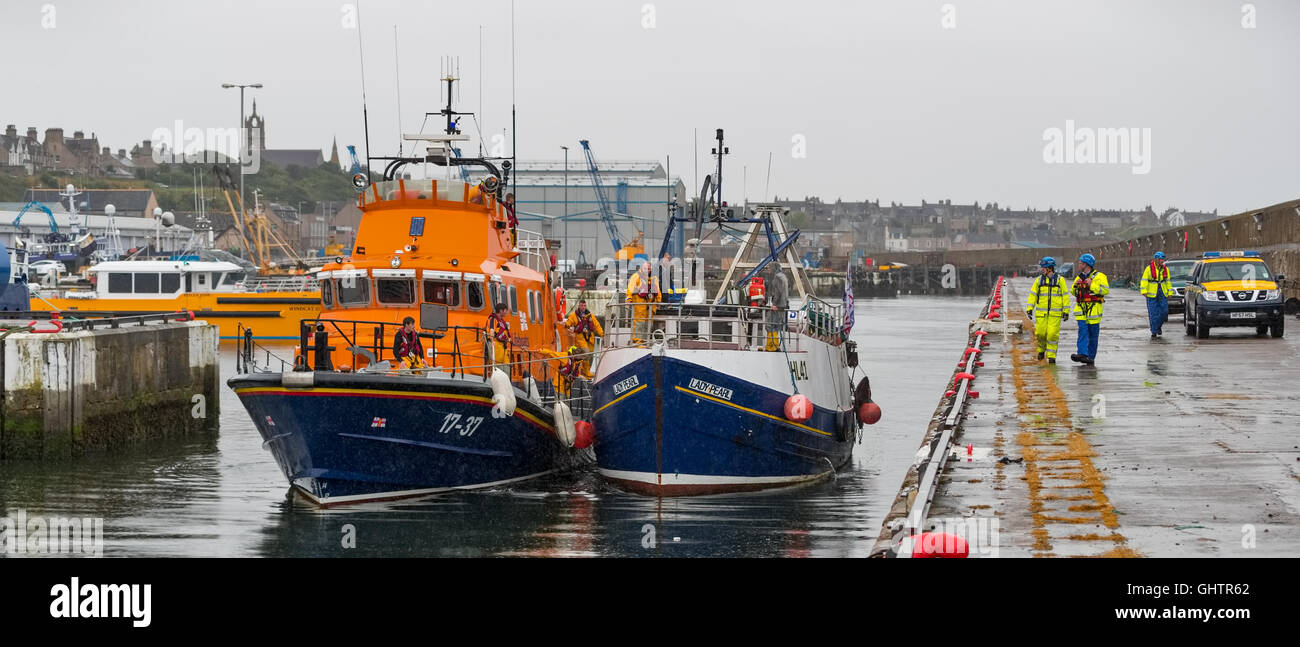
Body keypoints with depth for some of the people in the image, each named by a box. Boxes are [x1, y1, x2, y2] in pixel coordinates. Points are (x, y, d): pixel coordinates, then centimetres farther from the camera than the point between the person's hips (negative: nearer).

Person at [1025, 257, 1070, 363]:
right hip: (1041, 313, 2)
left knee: (1052, 334, -8)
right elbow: (1033, 295, 8)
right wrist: (1029, 309, -1)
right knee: (1040, 333, -2)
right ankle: (1041, 349, 26)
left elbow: (1065, 296, 5)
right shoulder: (1039, 280, 7)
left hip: (1055, 313, -2)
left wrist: (1066, 311, 2)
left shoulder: (1059, 280, 3)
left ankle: (1051, 356, 0)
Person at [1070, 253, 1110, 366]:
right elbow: (1073, 292, 26)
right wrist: (1076, 285, 4)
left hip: (1094, 309, -4)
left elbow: (1105, 290, -14)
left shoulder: (1099, 276, -3)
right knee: (1083, 332, -12)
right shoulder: (1079, 277, 16)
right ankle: (1083, 354, -24)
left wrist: (1091, 285, -18)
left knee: (1093, 335, 3)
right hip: (1081, 310, 4)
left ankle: (1091, 357, 11)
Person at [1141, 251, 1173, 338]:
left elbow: (1168, 282, 15)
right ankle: (1154, 332, 3)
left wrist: (1170, 292, 9)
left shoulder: (1165, 269, 9)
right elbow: (1144, 281, -7)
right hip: (1152, 295, -3)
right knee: (1153, 314, -5)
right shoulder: (1149, 269, -4)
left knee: (1164, 312, -5)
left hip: (1163, 294, 3)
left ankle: (1159, 326, 22)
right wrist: (1144, 291, -18)